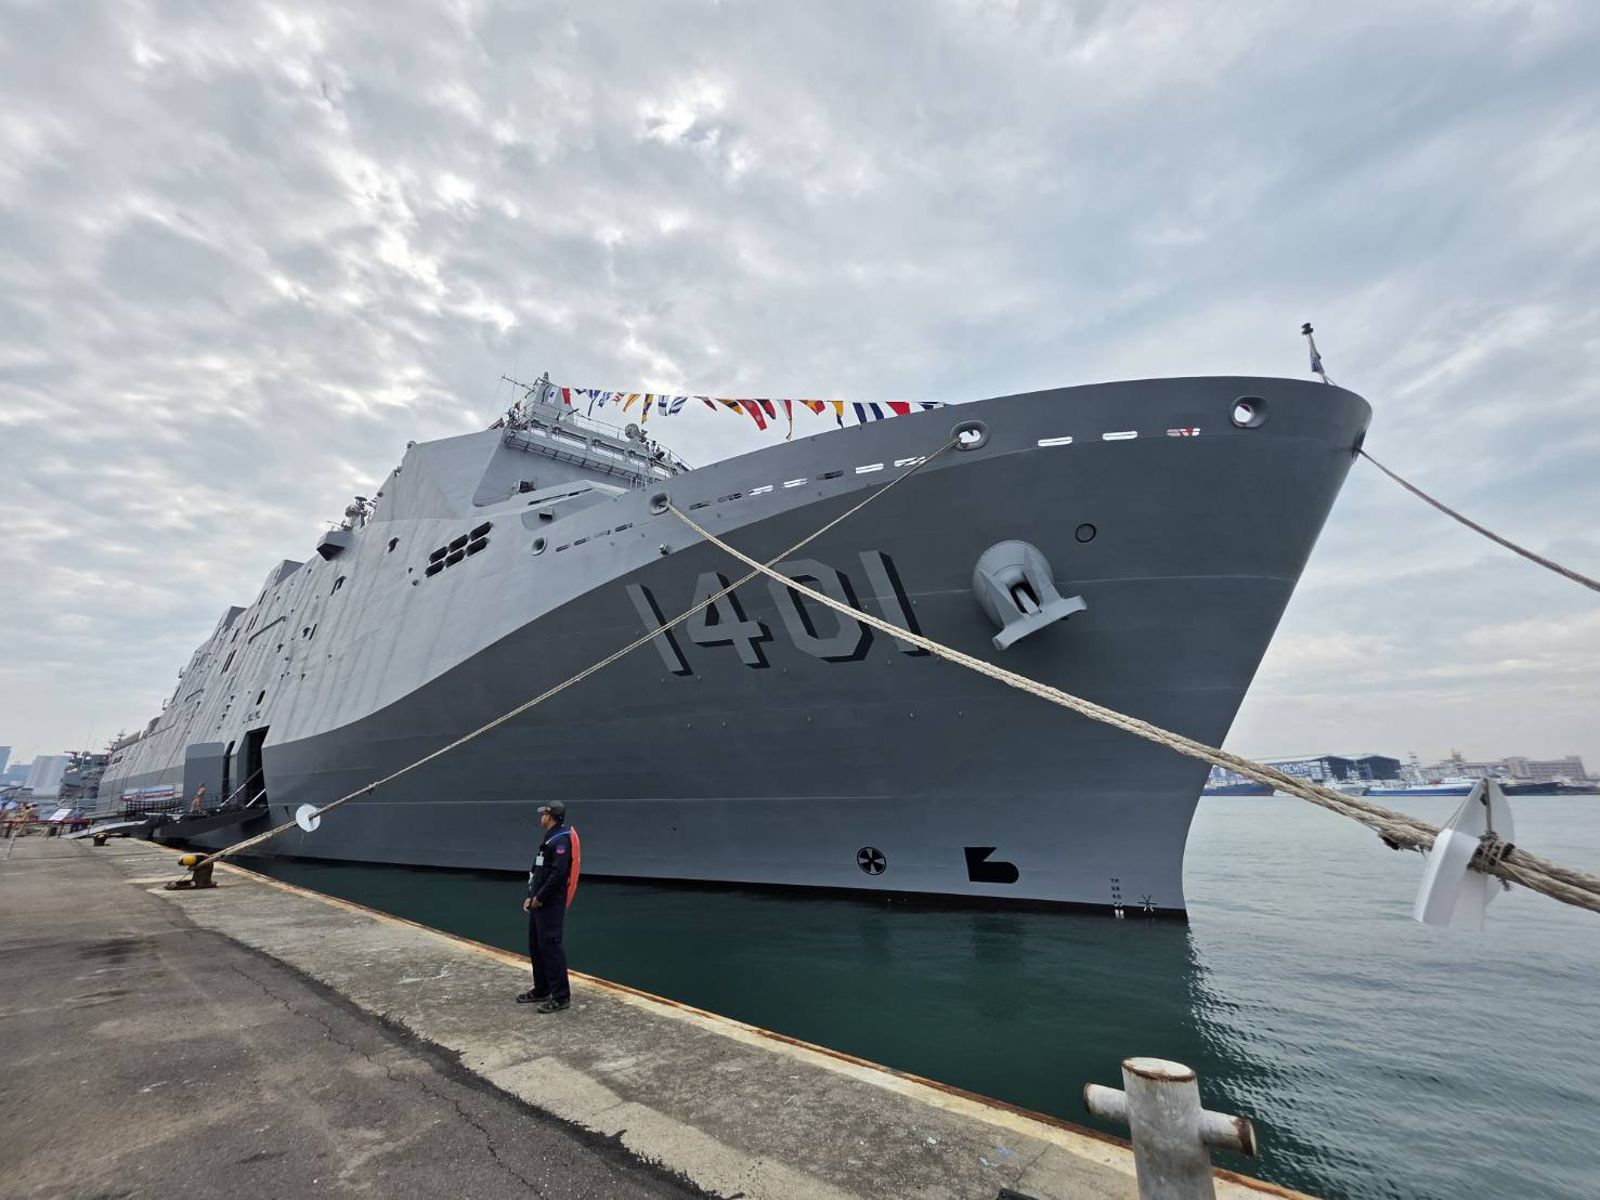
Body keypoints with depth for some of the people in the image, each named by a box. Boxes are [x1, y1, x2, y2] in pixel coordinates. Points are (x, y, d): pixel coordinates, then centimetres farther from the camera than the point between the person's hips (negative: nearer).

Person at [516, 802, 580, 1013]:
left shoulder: (561, 839, -16)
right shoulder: (550, 839, 16)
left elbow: (558, 873, -24)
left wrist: (539, 897, -16)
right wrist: (531, 896, 11)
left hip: (551, 904, -10)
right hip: (540, 903, 10)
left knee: (550, 947, -7)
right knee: (536, 946, 17)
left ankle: (561, 996, 1)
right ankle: (541, 990, 30)